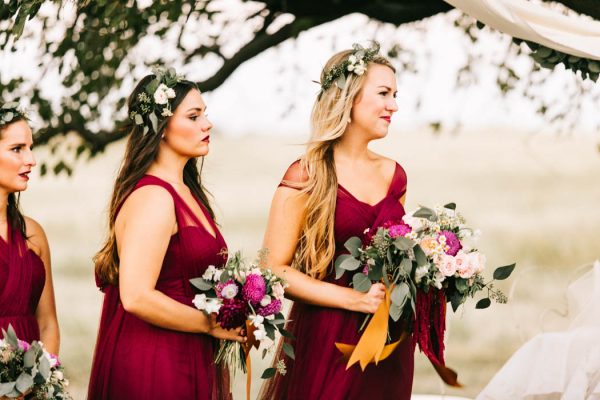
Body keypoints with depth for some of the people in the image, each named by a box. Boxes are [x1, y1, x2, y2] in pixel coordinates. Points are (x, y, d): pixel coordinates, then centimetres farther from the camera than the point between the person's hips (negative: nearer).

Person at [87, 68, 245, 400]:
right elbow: (137, 297, -25)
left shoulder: (186, 193, 13)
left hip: (188, 361, 9)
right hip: (152, 363, -9)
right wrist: (212, 325, -14)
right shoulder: (153, 198, -16)